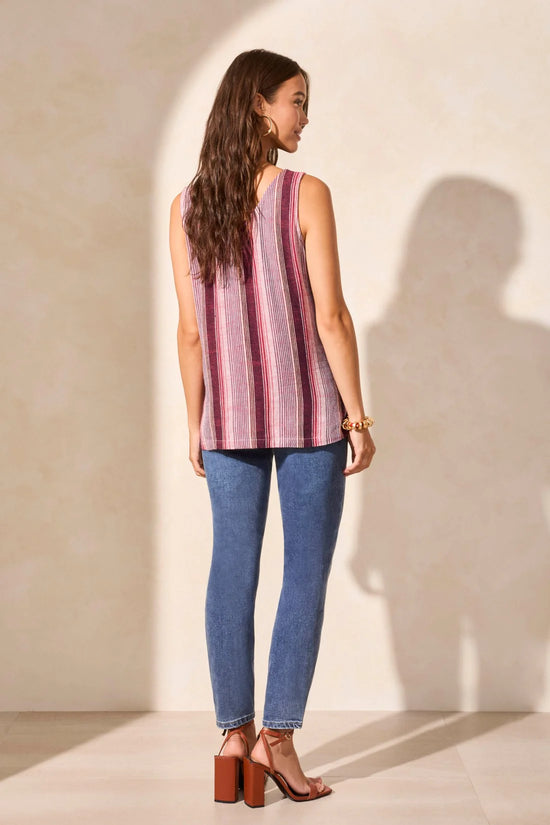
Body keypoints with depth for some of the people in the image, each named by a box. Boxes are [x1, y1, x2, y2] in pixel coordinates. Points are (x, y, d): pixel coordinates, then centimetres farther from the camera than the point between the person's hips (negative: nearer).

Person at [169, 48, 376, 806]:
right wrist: (357, 415, -4)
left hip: (230, 418, 4)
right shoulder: (306, 195, -10)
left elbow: (191, 331, 4)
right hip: (310, 412, -4)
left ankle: (235, 731, 17)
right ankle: (277, 737, 10)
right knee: (306, 573, 6)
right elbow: (331, 317, -12)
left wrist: (195, 424, 11)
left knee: (233, 571, 10)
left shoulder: (186, 207, 3)